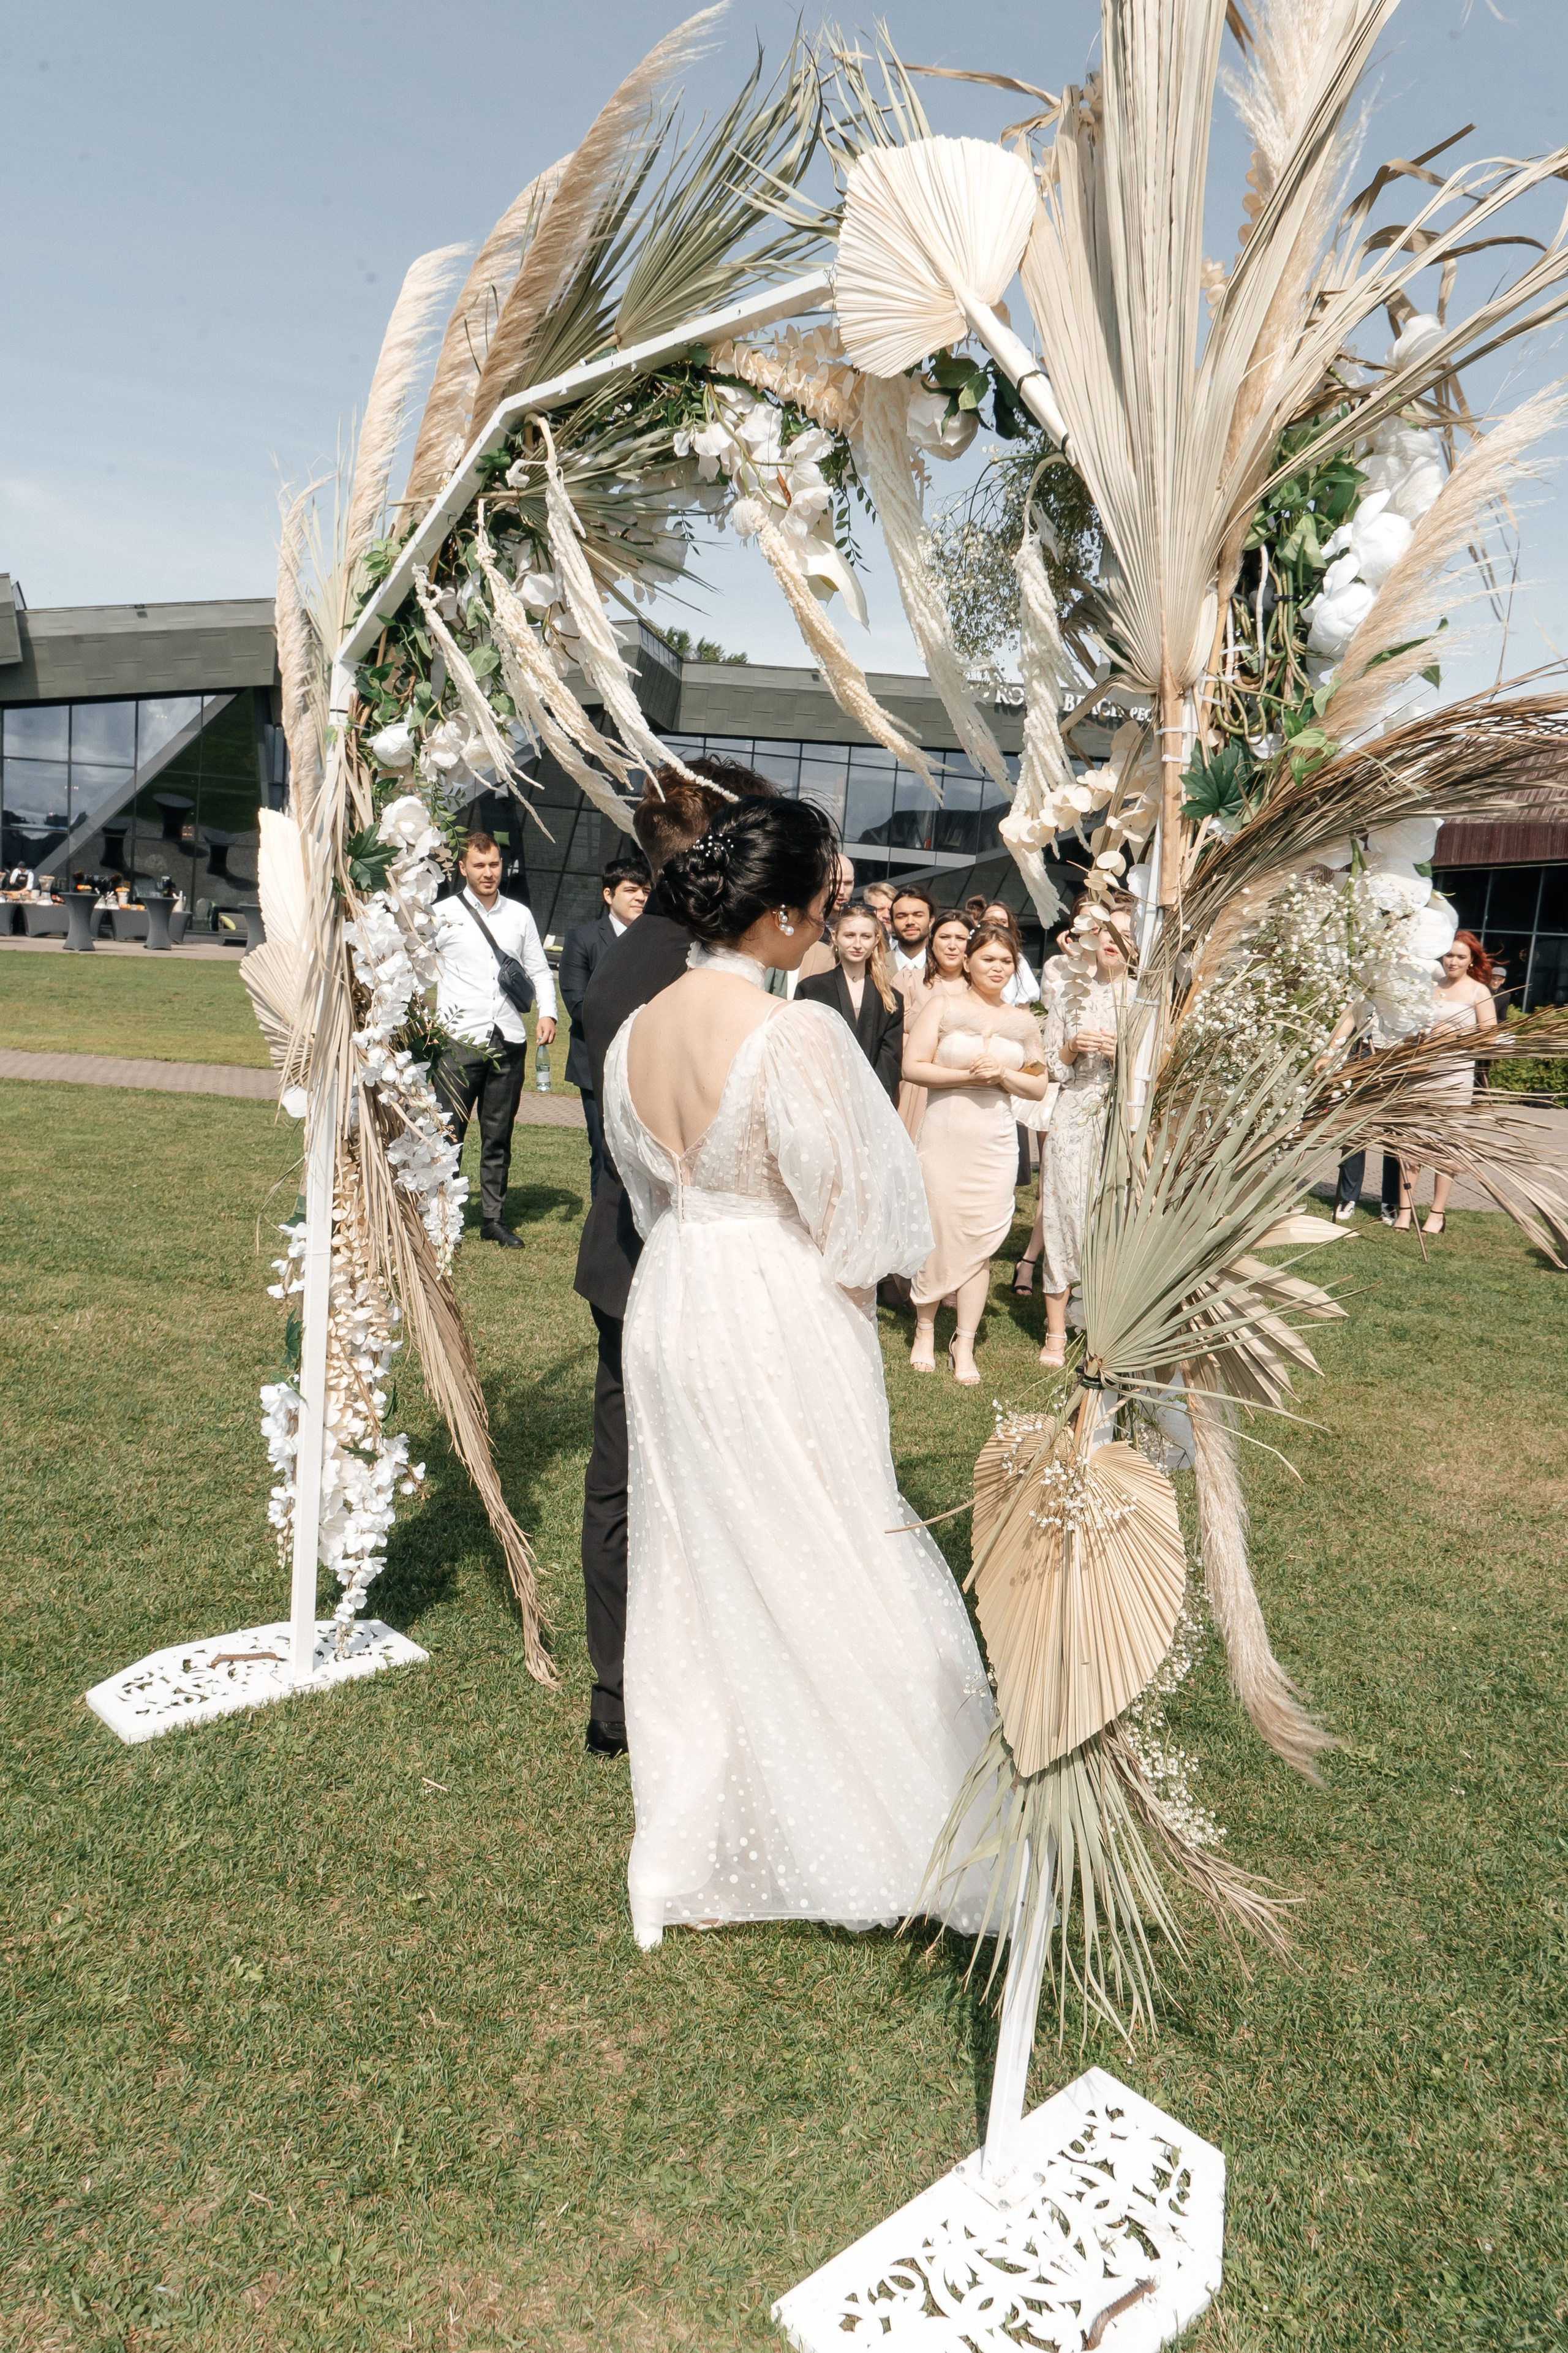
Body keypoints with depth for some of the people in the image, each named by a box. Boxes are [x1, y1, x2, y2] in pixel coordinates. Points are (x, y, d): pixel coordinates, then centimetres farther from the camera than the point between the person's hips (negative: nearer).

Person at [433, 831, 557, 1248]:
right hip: (459, 1041, -3)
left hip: (509, 1041, 3)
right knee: (448, 1134, -3)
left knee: (498, 1137, 9)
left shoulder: (520, 915, 13)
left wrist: (547, 1013, -1)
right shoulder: (443, 914, 4)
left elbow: (538, 970, 16)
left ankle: (494, 1218, 17)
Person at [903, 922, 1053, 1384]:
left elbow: (1039, 1087, 12)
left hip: (996, 1144, 2)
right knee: (938, 1235, 1)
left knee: (981, 1241, 2)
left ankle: (965, 1346, 11)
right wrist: (967, 1075, -15)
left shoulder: (1023, 1021, 10)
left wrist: (1003, 1075, -7)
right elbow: (912, 1067, -6)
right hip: (944, 1139, -2)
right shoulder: (943, 1007, 1)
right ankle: (925, 1331, 21)